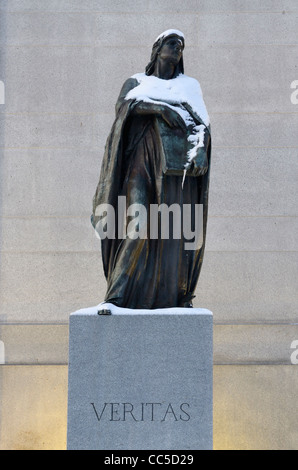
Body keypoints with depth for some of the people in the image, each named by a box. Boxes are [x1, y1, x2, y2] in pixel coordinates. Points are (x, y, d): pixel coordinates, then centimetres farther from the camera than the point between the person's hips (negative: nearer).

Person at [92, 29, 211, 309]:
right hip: (146, 160, -2)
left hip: (180, 164, 2)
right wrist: (161, 108, -19)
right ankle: (119, 295, -17)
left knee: (178, 230, -4)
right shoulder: (137, 82, 17)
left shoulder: (190, 86, 22)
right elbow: (123, 105, -5)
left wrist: (201, 149, -13)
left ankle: (177, 296, 0)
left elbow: (202, 122, 7)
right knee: (140, 225, -17)